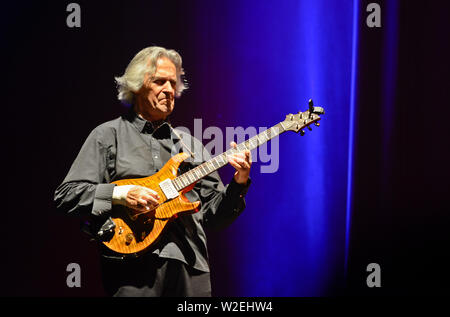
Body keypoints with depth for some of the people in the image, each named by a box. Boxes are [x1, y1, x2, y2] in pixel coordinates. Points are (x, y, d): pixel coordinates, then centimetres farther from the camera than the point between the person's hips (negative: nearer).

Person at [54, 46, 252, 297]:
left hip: (191, 265, 4)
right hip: (134, 262, -4)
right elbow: (66, 195, -1)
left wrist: (238, 184, -2)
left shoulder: (190, 143, 19)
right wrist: (121, 194, -12)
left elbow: (215, 216, 15)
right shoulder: (109, 135, 7)